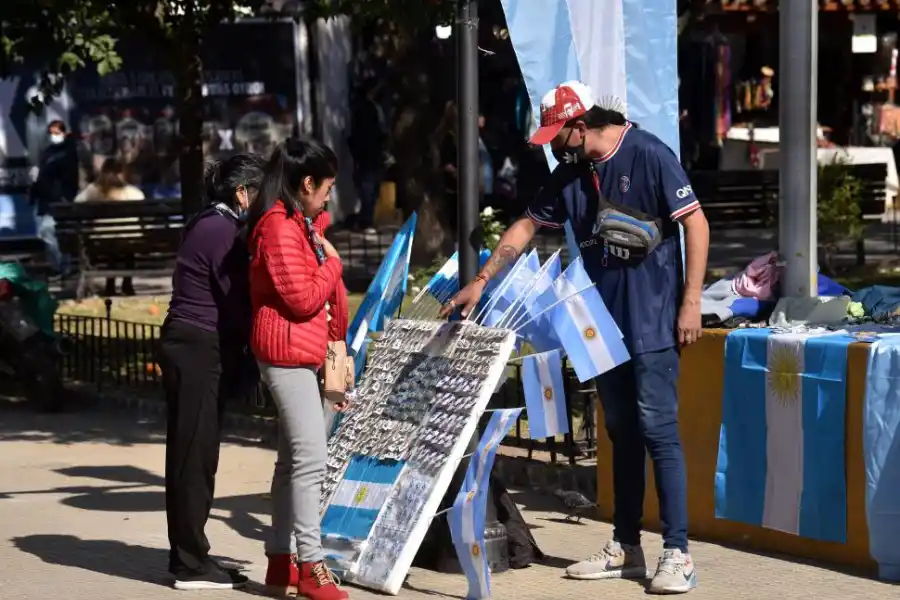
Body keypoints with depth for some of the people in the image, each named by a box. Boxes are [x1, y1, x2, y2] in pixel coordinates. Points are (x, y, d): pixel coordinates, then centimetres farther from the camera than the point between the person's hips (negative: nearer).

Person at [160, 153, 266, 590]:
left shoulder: (207, 226, 16)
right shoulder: (223, 231, -15)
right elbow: (238, 301, -16)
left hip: (187, 345, 10)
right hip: (202, 349, -10)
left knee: (190, 453, 14)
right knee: (196, 453, -6)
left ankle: (188, 556, 21)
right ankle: (191, 564, -2)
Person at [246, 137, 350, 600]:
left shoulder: (301, 225, 16)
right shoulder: (279, 227, -16)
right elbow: (303, 299, -19)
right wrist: (331, 262, -6)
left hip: (302, 353, 11)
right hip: (287, 351, -11)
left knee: (293, 459, 12)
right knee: (310, 458, -13)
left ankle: (281, 562, 17)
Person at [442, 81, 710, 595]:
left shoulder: (649, 156, -11)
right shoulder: (571, 173, 10)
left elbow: (696, 223, -12)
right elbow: (528, 226, 18)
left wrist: (691, 301, -15)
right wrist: (482, 280, 13)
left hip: (651, 322, -7)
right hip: (605, 322, 7)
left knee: (658, 429, -10)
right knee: (621, 432, 11)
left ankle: (678, 554, -9)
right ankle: (626, 548, 17)